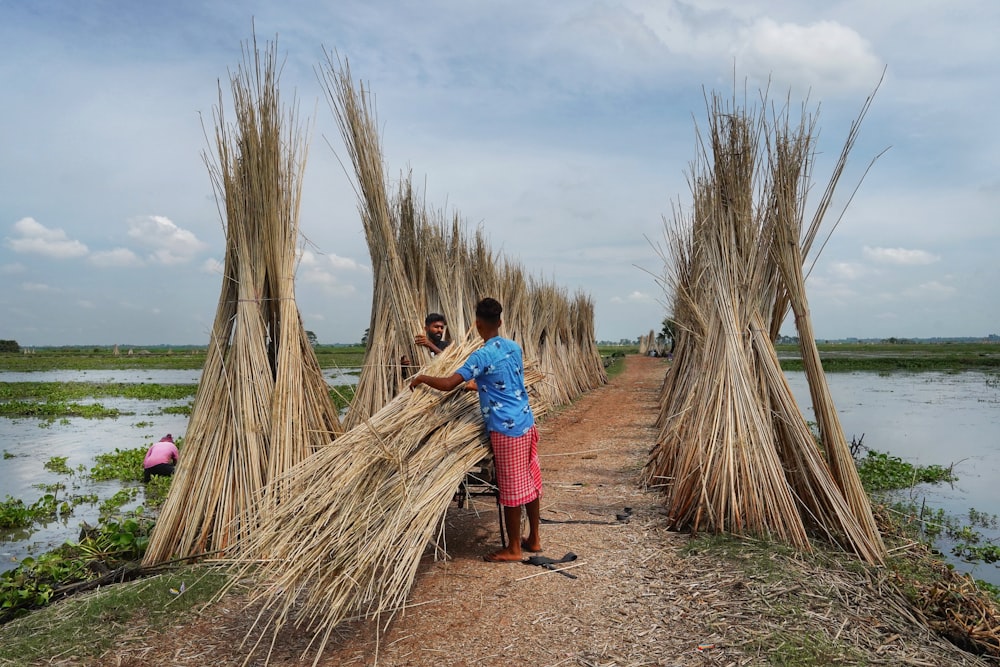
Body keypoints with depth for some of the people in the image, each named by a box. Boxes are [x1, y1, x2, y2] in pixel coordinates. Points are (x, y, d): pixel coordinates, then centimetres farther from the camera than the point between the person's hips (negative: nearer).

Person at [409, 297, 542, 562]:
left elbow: (447, 384, -22)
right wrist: (480, 386, 36)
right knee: (531, 482, 16)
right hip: (527, 422, 8)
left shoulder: (482, 356, -15)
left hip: (506, 430, -8)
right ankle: (534, 538, 29)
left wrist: (422, 378, -3)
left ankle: (513, 548, 16)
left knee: (512, 488, 3)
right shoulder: (515, 347, 8)